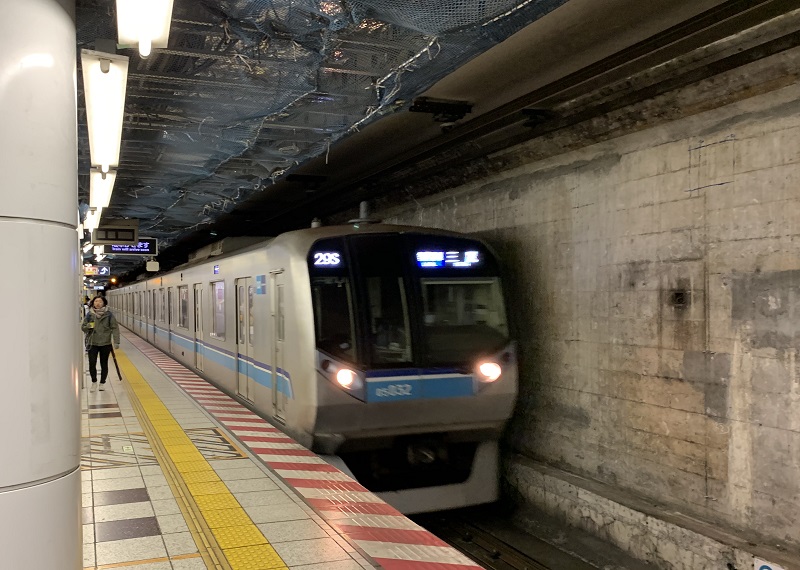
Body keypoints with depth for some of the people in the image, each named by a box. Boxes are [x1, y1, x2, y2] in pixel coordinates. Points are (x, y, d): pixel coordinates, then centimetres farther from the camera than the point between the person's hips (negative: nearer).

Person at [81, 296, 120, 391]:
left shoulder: (109, 314, -3)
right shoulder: (89, 314, 2)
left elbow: (115, 328, -4)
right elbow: (83, 327, 9)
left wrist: (116, 341, -11)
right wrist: (88, 326, -15)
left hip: (105, 343, -1)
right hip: (92, 343, 1)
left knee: (104, 364, 8)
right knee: (92, 363, -5)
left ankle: (102, 383, 24)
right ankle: (94, 382, 16)